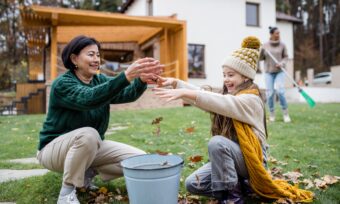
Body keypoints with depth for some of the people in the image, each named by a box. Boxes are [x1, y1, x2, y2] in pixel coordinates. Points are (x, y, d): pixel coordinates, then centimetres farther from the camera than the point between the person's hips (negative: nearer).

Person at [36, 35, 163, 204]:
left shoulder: (101, 80, -1)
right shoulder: (62, 84, -18)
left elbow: (127, 94, -20)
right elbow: (89, 98, -40)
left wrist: (142, 80, -42)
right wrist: (126, 76, -51)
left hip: (91, 146, 6)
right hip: (54, 148, -5)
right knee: (88, 134, -39)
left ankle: (87, 172, 7)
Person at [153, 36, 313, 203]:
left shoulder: (251, 100, -16)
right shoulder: (228, 96, 9)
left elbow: (222, 103, -35)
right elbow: (202, 94, -6)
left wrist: (184, 93, -43)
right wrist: (175, 83, -21)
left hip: (250, 159, -7)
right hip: (229, 157, 8)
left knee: (217, 143, -36)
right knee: (192, 184, -7)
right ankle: (240, 185, 9)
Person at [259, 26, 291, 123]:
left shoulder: (282, 45, 1)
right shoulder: (265, 45, 1)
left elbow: (285, 57, 5)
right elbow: (261, 58, 2)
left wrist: (282, 63, -14)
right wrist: (261, 50, -15)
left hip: (279, 72, 0)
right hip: (268, 72, 0)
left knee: (280, 91, -14)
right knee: (270, 93, -3)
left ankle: (285, 114, 0)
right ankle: (271, 114, 13)